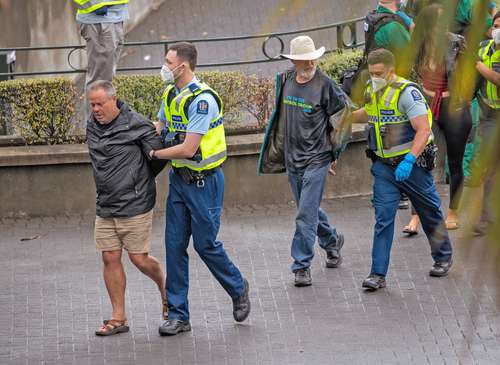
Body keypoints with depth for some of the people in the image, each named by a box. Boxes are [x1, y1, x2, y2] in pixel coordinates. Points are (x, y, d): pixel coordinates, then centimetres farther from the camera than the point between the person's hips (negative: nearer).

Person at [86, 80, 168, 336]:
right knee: (110, 259, 3)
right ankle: (118, 319, 9)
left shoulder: (136, 125, -14)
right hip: (105, 207, 6)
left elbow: (159, 156, -7)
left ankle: (166, 290, 29)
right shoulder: (92, 126, 7)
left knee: (139, 259, -1)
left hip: (134, 206, -6)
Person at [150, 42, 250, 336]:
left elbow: (187, 149, -24)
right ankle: (178, 315, 8)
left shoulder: (202, 100, -22)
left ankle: (238, 289, 28)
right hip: (179, 178, 8)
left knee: (205, 244, 1)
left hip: (203, 181, -8)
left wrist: (152, 154, -14)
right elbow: (161, 125, 20)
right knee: (175, 245, 4)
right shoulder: (171, 93, 5)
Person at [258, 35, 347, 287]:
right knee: (309, 210, 19)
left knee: (306, 214, -10)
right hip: (292, 158, 6)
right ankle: (332, 241, 43)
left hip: (316, 159, -6)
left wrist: (338, 155, -3)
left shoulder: (325, 85, -13)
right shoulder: (286, 81, 4)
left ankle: (302, 266, -4)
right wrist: (279, 149, 21)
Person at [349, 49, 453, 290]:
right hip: (384, 166, 5)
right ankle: (378, 274, -8)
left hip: (412, 164, -5)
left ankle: (443, 258, 35)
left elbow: (423, 130, -26)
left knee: (429, 213, 13)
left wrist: (409, 161, -34)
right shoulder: (371, 91, 4)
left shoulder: (407, 93, -19)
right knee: (383, 218, -6)